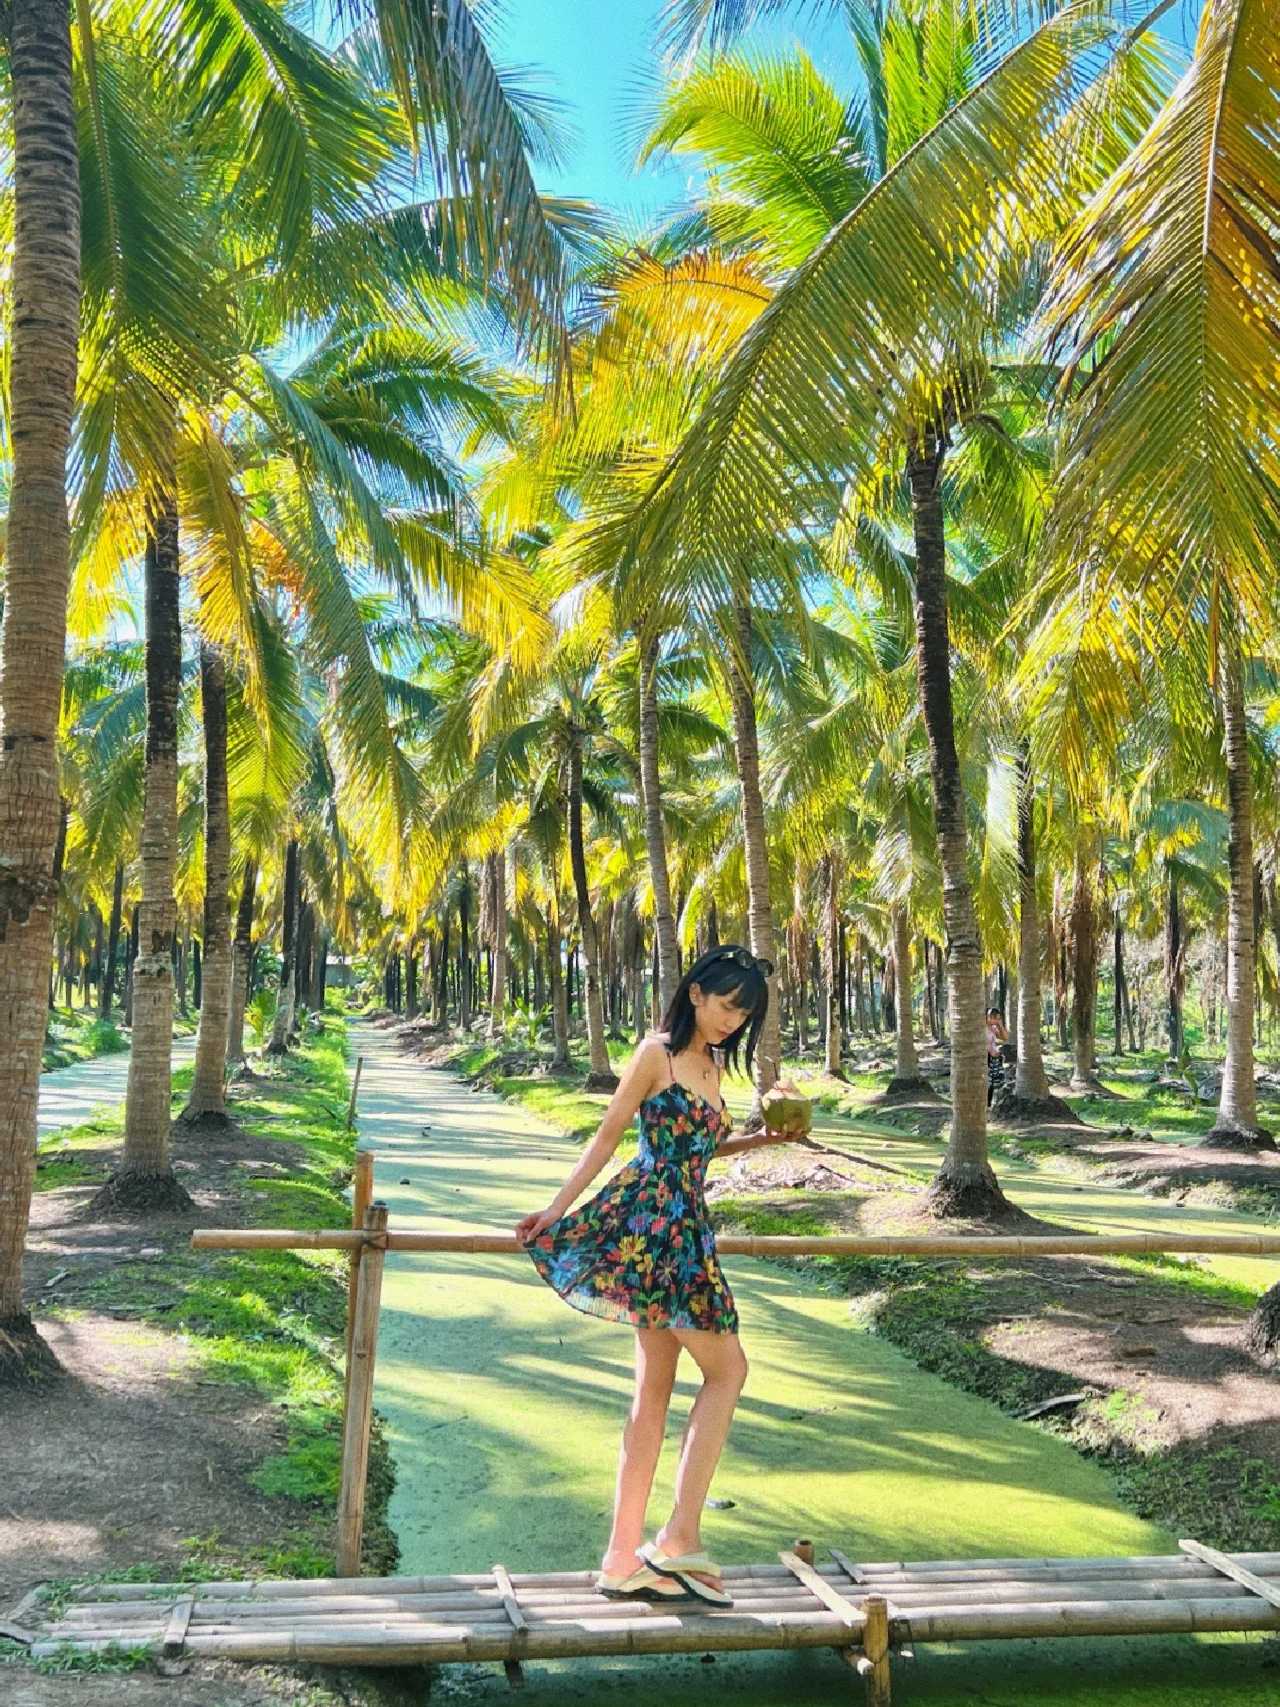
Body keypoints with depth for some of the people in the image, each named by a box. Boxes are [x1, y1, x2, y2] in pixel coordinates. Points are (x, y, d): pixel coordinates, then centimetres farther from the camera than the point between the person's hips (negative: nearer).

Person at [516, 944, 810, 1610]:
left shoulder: (711, 1062, 15)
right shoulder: (657, 1052, -8)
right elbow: (608, 1136, -5)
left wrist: (760, 1139, 11)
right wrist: (554, 1209, -4)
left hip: (683, 1228, 8)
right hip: (651, 1222, -8)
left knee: (655, 1386, 8)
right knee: (726, 1369, -4)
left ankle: (625, 1560, 14)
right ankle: (680, 1538, 1)